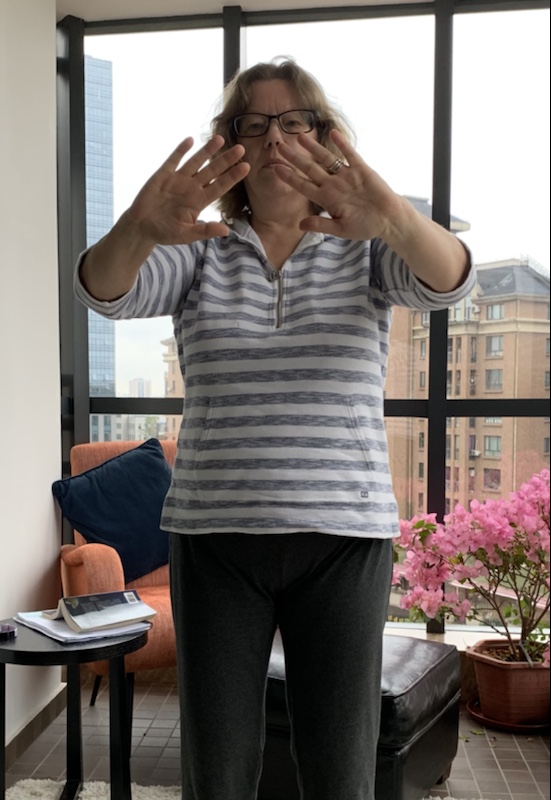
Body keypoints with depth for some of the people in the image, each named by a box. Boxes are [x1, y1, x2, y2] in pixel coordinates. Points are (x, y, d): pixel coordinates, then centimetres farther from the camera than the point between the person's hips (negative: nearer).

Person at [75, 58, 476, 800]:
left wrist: (396, 217, -40)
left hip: (343, 539, 0)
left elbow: (448, 279, -17)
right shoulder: (200, 253, 5)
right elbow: (104, 290, -13)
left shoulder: (365, 247, 4)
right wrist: (139, 228, -37)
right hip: (214, 538, 1)